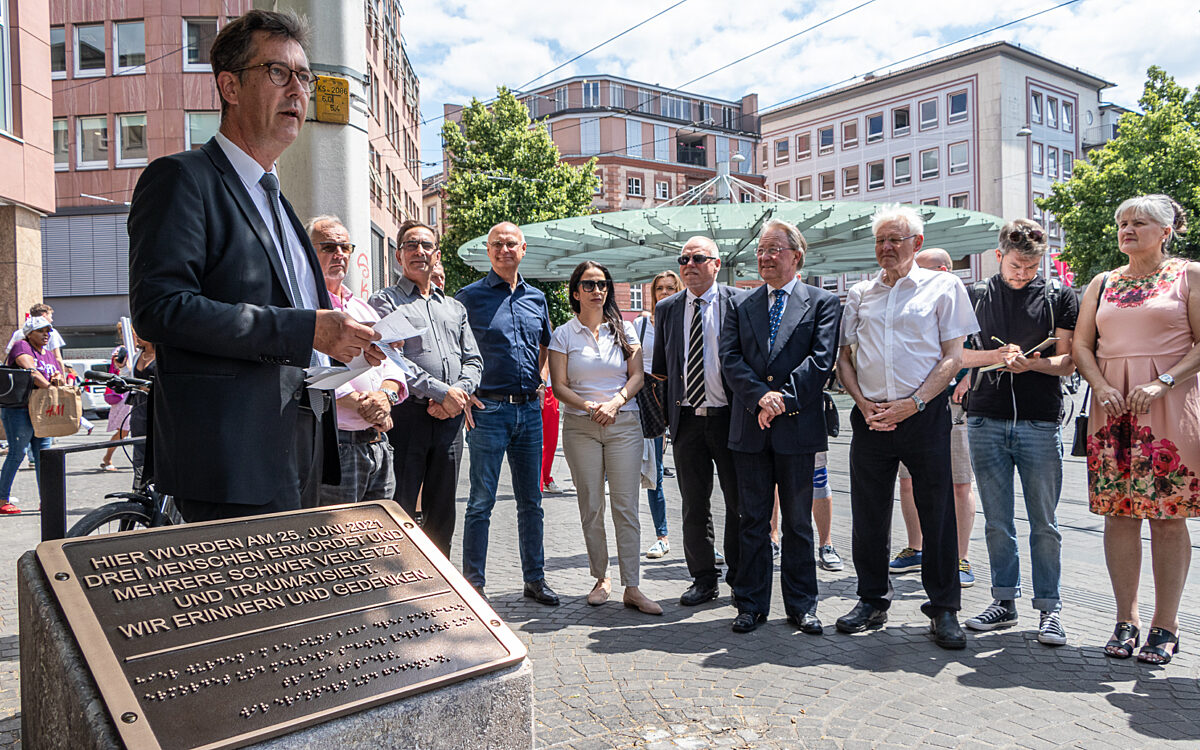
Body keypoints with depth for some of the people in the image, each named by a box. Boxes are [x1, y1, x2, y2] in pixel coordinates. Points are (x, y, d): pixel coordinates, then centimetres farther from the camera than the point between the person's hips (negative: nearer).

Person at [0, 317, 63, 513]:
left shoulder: (50, 355, 20)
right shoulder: (21, 346, -3)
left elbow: (59, 378, 14)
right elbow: (30, 370, -19)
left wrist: (58, 379, -9)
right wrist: (49, 386, -26)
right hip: (18, 410, -7)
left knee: (43, 455, 5)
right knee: (17, 453, -6)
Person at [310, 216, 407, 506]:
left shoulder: (364, 308, 21)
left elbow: (391, 363, 14)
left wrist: (386, 394, -9)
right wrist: (363, 407, -17)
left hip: (379, 446, 7)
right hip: (336, 446, -7)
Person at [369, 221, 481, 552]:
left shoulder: (455, 307, 20)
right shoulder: (385, 301, 4)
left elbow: (473, 360, 14)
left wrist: (459, 392, -7)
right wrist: (442, 391, -16)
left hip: (450, 418, 5)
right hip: (408, 414, -5)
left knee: (442, 511, 12)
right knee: (399, 511, -4)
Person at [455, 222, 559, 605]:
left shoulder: (537, 298, 12)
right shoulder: (470, 296, -1)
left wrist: (541, 380, 14)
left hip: (529, 409, 5)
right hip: (489, 410, -4)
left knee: (531, 500, 11)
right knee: (481, 502, 0)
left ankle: (535, 578, 22)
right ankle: (473, 583, 11)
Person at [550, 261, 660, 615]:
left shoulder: (623, 329, 9)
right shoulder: (564, 334, 4)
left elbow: (637, 375, 4)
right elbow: (559, 386, 0)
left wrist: (615, 402, -13)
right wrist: (589, 407, -16)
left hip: (624, 423, 1)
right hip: (580, 427, 0)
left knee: (626, 506, -3)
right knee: (590, 507, 4)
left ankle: (632, 588, 0)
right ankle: (601, 577, 19)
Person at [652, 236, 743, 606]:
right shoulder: (666, 309, 9)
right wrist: (676, 393, 6)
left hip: (729, 417, -3)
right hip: (687, 419, 3)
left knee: (740, 503, 6)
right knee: (694, 506, 9)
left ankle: (740, 576, 22)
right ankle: (704, 579, 22)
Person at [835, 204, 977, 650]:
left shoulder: (943, 287, 4)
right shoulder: (860, 294, 14)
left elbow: (953, 357, -2)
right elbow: (844, 358, 13)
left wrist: (912, 404, -12)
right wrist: (864, 404, -3)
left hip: (924, 414, -3)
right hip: (870, 418, 3)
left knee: (937, 513, 1)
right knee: (868, 513, 7)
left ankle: (943, 609, 14)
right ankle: (872, 601, 22)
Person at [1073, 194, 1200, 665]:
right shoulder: (1102, 283, 15)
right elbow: (1081, 346, 11)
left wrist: (1162, 383, -16)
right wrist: (1103, 388, -6)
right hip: (1112, 408, 3)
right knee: (1118, 514, 3)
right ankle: (1126, 620, 13)